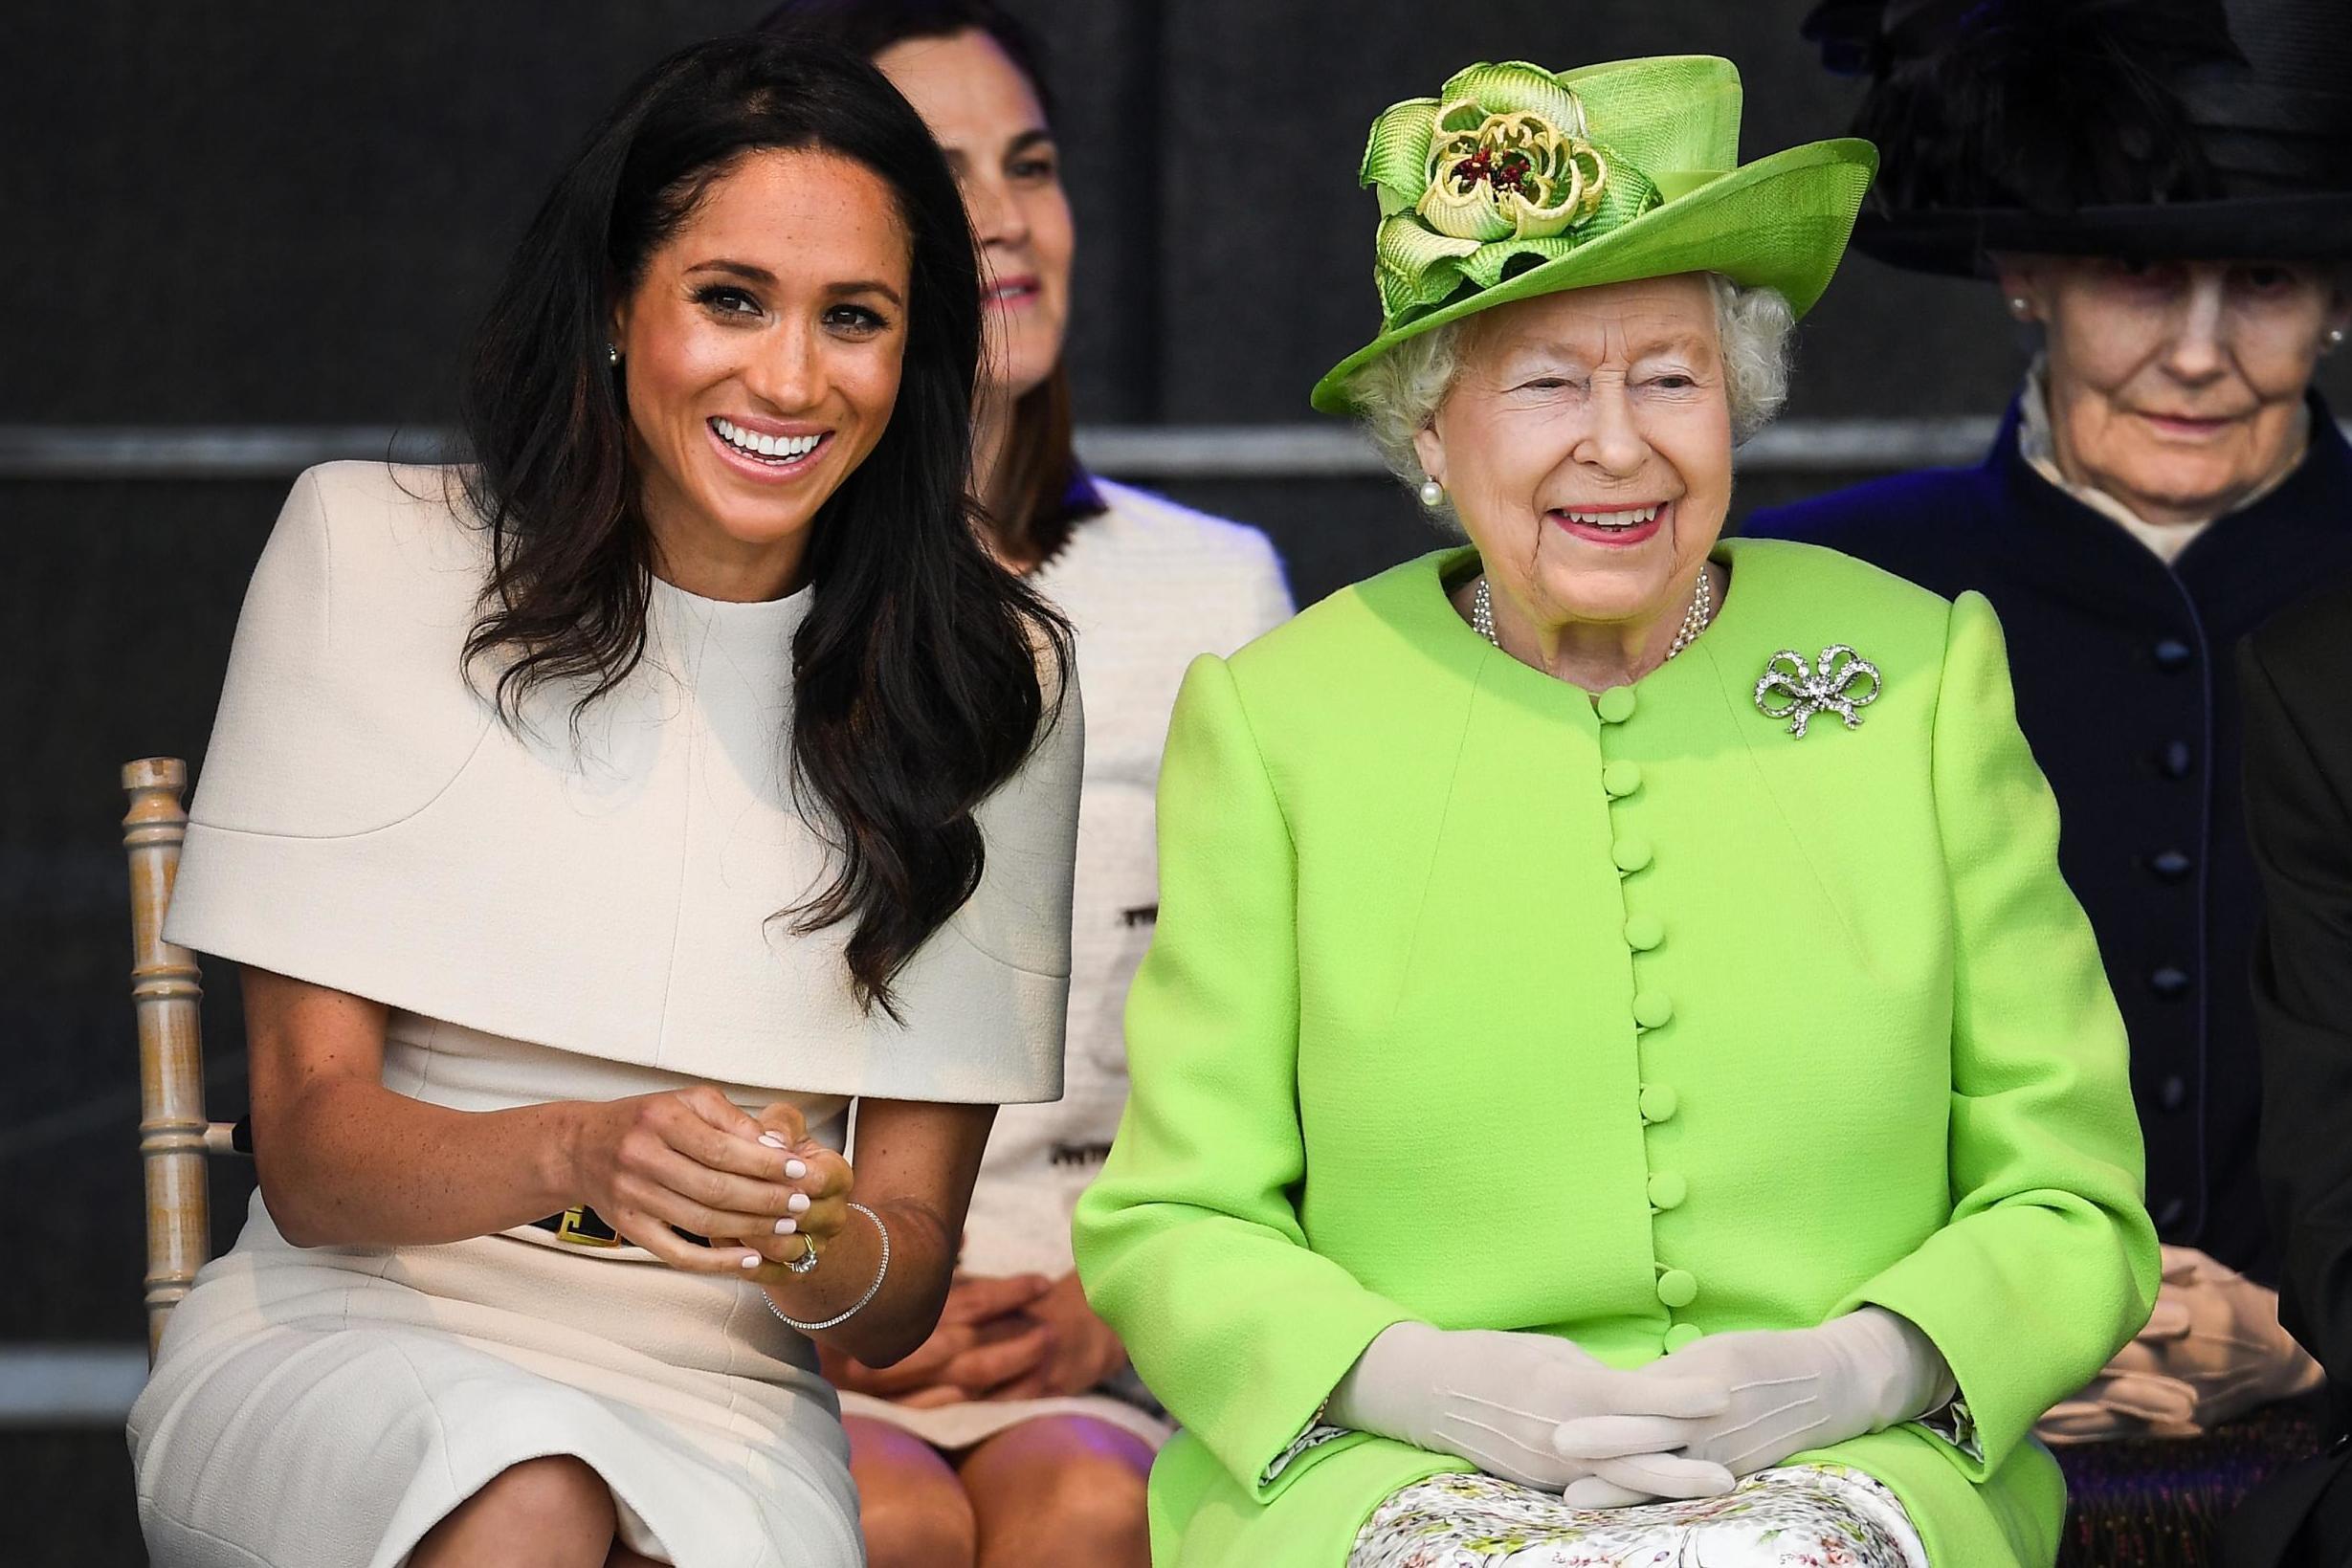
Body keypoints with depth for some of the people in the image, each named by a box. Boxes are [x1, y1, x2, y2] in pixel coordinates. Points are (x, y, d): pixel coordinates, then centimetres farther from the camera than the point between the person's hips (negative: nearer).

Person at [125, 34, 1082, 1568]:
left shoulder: (988, 679, 5)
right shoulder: (372, 556, 1)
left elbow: (906, 1280, 5)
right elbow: (308, 1147, -4)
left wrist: (817, 1244, -21)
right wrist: (572, 1155, -26)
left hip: (721, 1391, 1)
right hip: (353, 1339, 0)